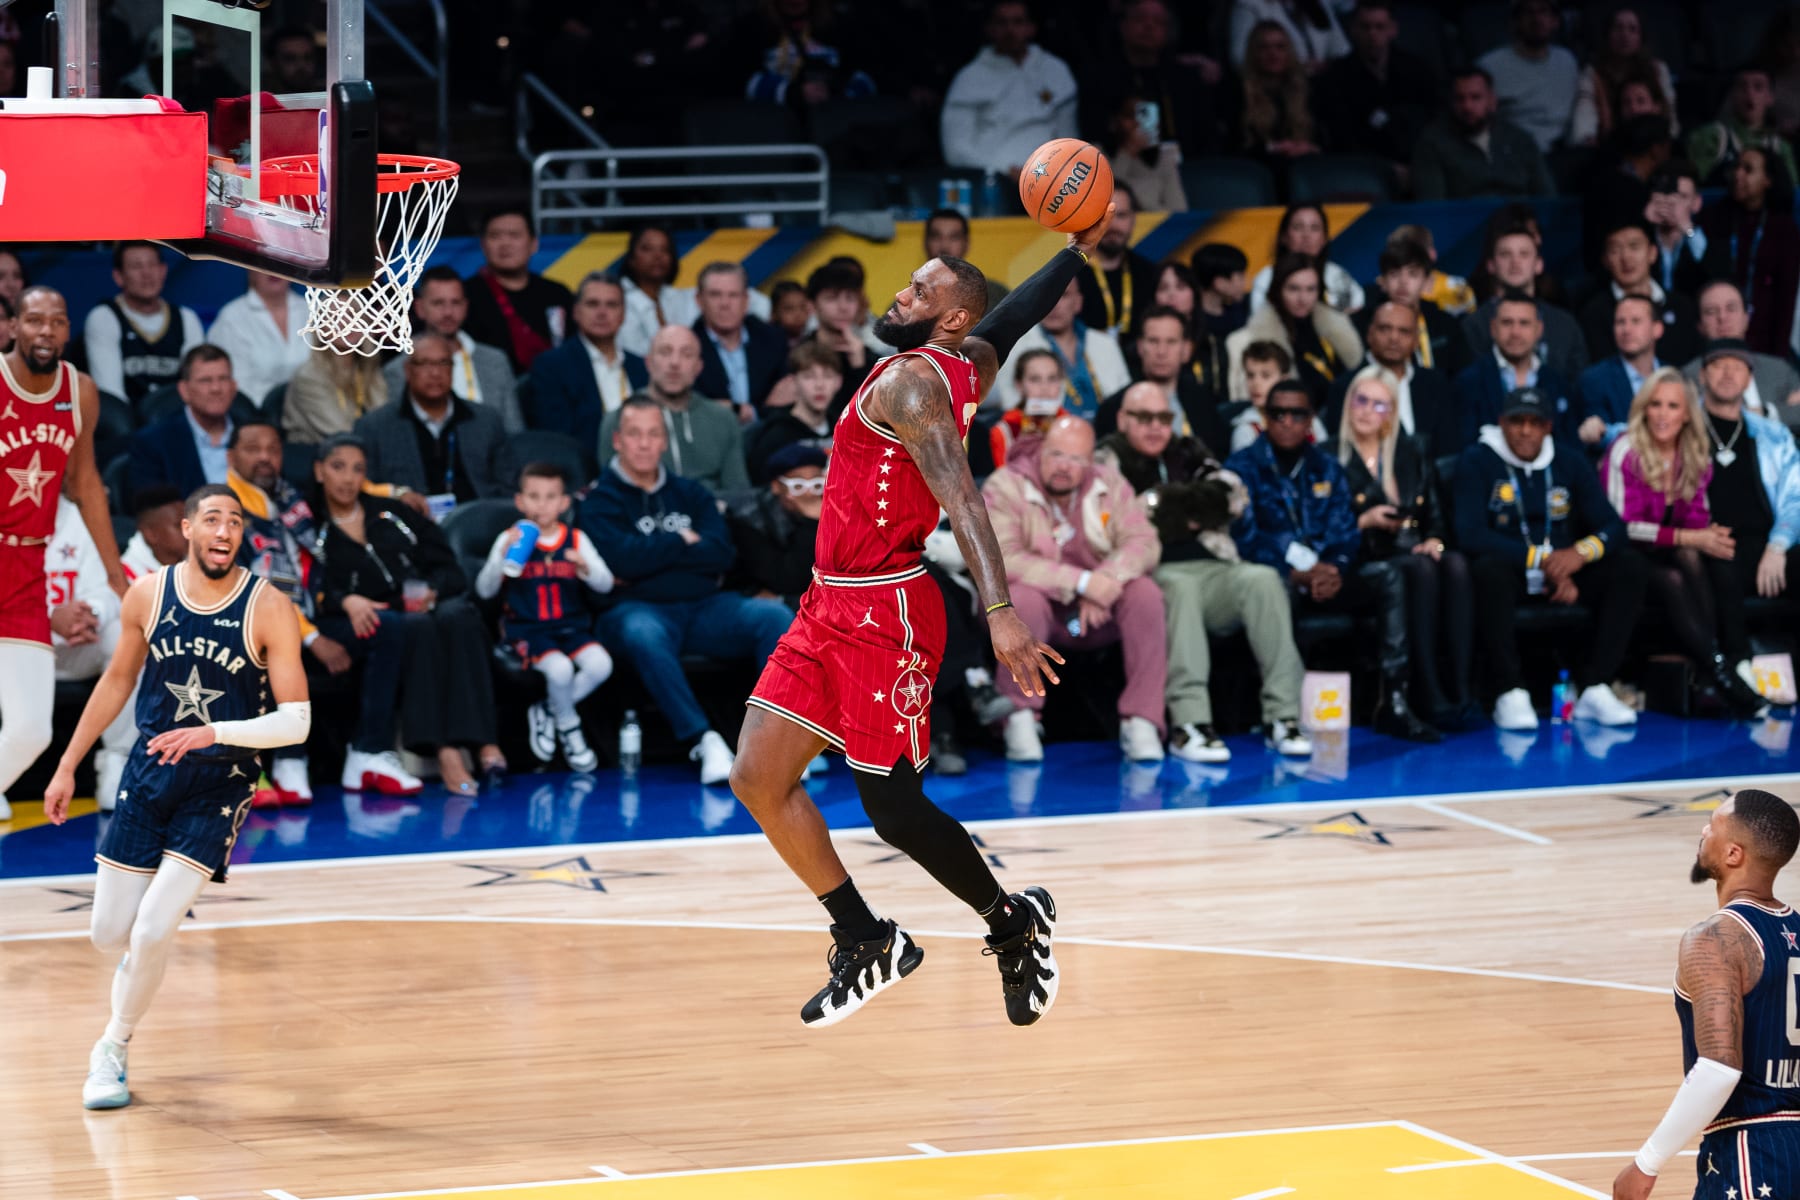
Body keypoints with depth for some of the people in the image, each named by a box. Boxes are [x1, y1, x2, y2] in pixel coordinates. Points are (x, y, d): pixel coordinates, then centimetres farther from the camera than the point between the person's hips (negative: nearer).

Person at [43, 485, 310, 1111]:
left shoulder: (268, 609, -13)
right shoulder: (148, 595, -3)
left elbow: (297, 721, -13)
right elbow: (118, 680, 13)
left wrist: (214, 733, -27)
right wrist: (68, 765, 15)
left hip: (219, 786, -3)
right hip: (148, 776, 3)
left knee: (153, 934, -14)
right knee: (109, 935, 3)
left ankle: (113, 1048, 9)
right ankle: (170, 902, 39)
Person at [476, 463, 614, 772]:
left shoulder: (577, 540, 7)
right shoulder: (510, 539, 1)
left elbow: (605, 584, -1)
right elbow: (484, 590, -5)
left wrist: (585, 567, -23)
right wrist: (502, 556, -21)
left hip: (572, 626, 3)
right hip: (528, 629, -3)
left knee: (600, 665, -25)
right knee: (560, 668, -32)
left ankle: (547, 713, 0)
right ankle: (569, 729, 0)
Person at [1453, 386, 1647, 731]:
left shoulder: (1570, 466, 9)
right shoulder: (1477, 463, -3)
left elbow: (1613, 527, 2)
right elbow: (1470, 535, -16)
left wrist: (1581, 553, -22)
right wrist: (1540, 560, -21)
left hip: (1563, 571, 4)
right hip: (1510, 571, -4)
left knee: (1629, 566, -18)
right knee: (1490, 569, -38)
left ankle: (1594, 688, -23)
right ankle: (1510, 693, -32)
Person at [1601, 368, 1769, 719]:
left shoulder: (1697, 456, 7)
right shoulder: (1626, 452, -9)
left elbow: (1696, 517, 10)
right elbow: (1621, 526, -15)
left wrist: (1710, 534, -17)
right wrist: (1689, 539, -23)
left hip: (1673, 559, 5)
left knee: (1718, 562, -30)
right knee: (1680, 568, -37)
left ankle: (1738, 662, -35)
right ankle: (1717, 670, -42)